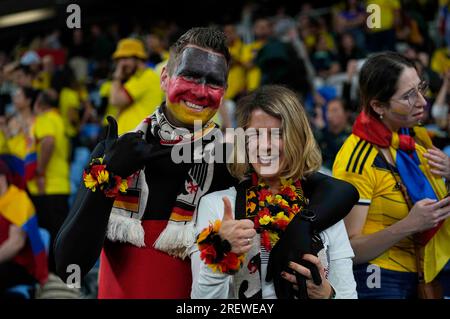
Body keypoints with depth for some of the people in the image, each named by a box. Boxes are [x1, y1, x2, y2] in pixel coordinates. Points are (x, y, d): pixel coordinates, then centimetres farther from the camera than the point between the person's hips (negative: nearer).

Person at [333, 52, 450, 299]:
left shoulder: (419, 138, 1)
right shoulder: (358, 159, -20)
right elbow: (350, 248, -20)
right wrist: (408, 226, -31)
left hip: (416, 277, 7)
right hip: (376, 283, -7)